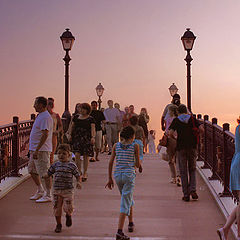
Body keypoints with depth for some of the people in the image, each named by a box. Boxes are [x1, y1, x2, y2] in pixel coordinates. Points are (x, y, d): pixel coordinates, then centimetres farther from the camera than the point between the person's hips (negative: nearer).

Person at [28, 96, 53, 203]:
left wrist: (37, 150, -26)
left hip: (42, 150, -11)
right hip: (34, 149, 11)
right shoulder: (40, 116, 16)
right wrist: (32, 149, 24)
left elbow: (45, 135, -25)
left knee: (44, 172, -5)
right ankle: (40, 191, 29)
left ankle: (48, 195, 4)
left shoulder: (46, 117, -17)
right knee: (32, 170, 17)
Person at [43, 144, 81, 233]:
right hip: (57, 190, 3)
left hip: (68, 190, -3)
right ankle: (58, 224, 26)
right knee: (57, 208, 7)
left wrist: (78, 182, -17)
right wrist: (46, 176, -13)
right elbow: (49, 173, 9)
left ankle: (68, 215, 28)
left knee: (68, 208, -9)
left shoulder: (72, 165, -3)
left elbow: (77, 175, 1)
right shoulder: (55, 164, 5)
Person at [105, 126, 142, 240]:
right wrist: (139, 165, 20)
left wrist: (110, 178, 10)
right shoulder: (135, 146, -4)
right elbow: (137, 164, -4)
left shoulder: (116, 146, 5)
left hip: (117, 175, 5)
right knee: (125, 203, -3)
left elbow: (110, 163, 4)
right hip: (129, 175, -4)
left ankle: (131, 223, 40)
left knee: (128, 200, 26)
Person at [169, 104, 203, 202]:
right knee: (192, 169, 15)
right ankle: (192, 190, -3)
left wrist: (175, 138, 10)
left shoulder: (176, 120, 2)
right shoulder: (192, 119, 5)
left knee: (183, 171, 6)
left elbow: (170, 133, -9)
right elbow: (201, 130, -5)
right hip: (192, 146, 1)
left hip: (181, 147, -1)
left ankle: (186, 195, 6)